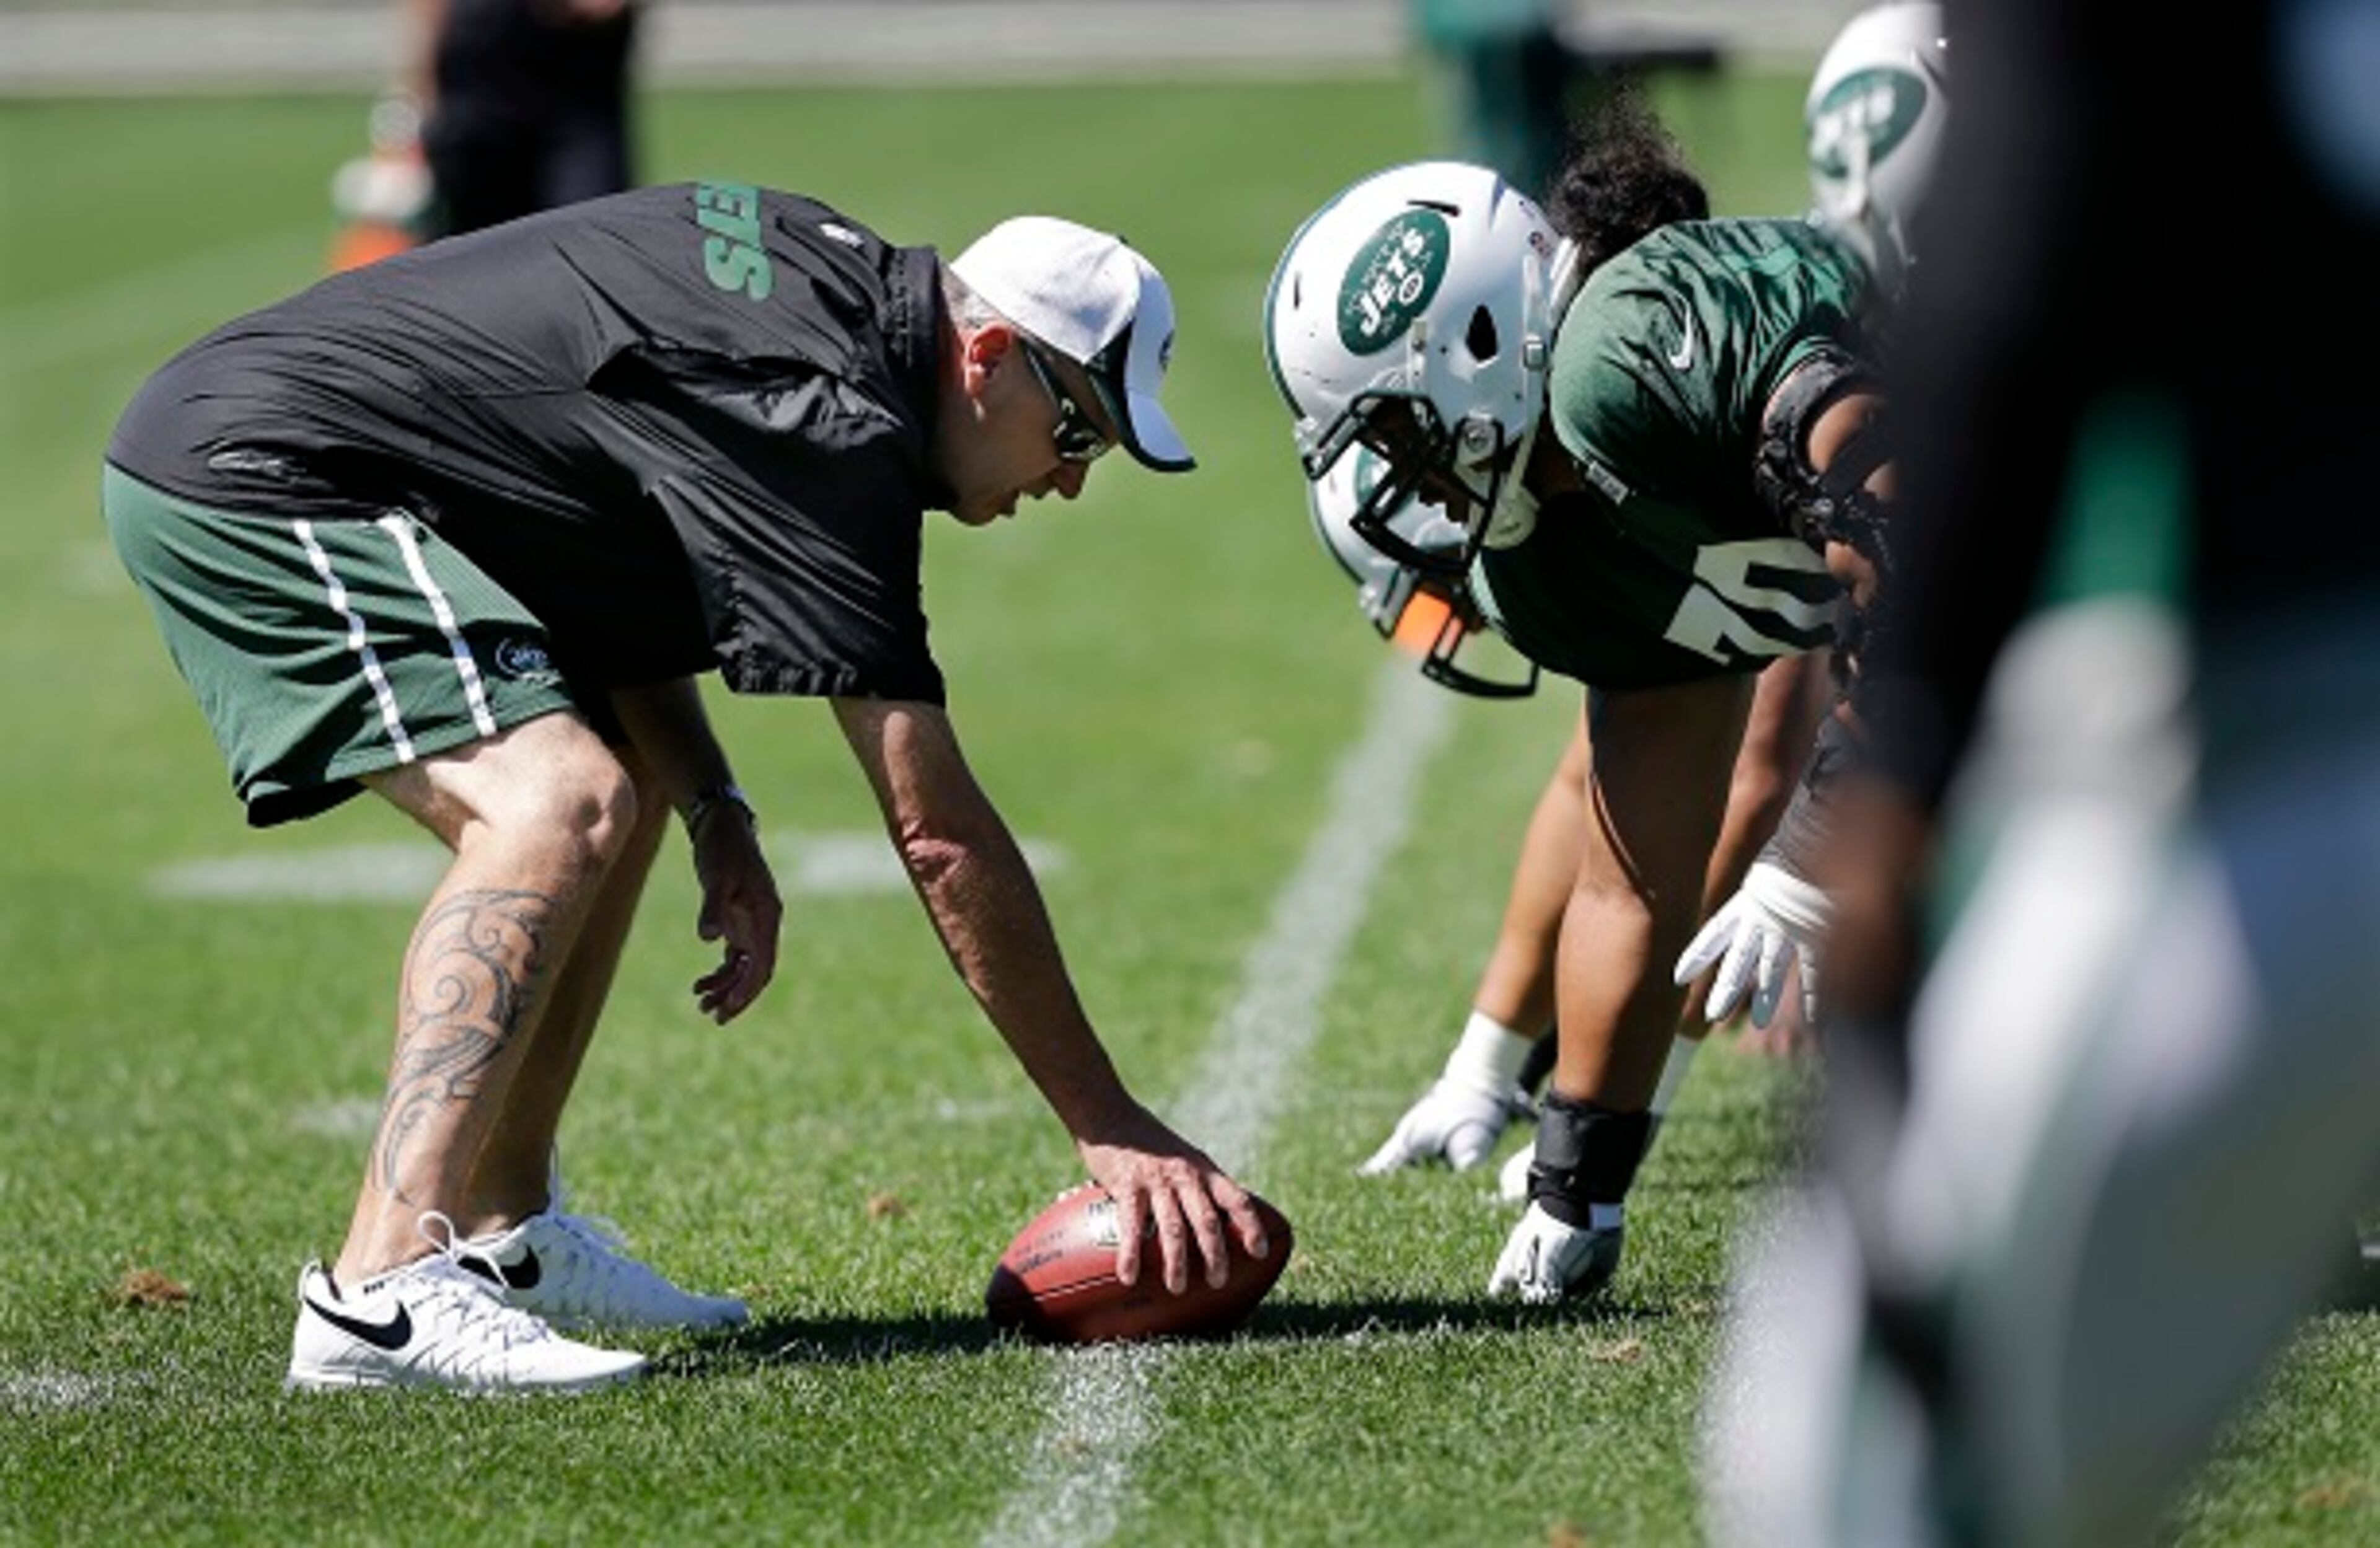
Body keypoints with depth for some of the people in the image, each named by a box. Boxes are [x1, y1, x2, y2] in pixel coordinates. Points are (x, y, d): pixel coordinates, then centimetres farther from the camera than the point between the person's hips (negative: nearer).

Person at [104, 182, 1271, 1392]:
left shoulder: (844, 279, 8)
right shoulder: (829, 425, -21)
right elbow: (936, 827, -21)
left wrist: (717, 817, 5)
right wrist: (1112, 1129, -16)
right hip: (254, 473, -11)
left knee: (631, 790, 16)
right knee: (562, 805, -24)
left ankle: (499, 1236, 17)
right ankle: (385, 1286, -30)